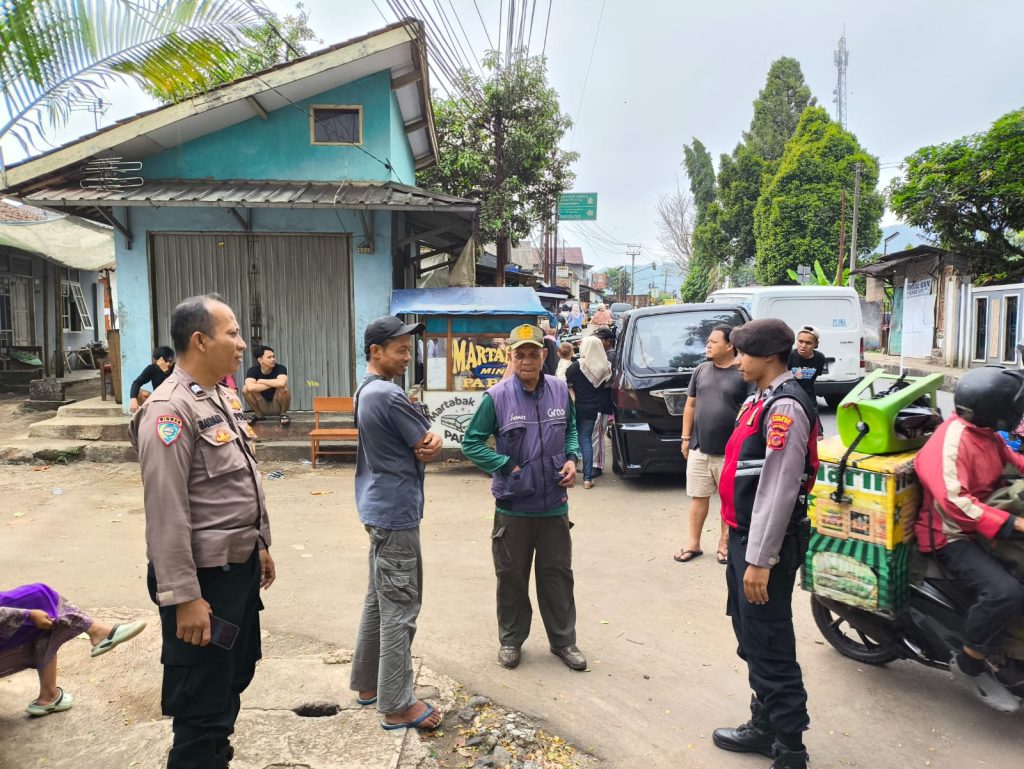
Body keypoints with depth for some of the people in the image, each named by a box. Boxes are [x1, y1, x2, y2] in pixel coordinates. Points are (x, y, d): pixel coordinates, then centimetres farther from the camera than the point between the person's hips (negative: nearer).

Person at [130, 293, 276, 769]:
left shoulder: (223, 398, 9)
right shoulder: (170, 410, -20)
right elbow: (166, 514, -22)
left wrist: (260, 545, 20)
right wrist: (184, 596, -22)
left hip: (240, 566, 9)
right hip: (205, 577, -9)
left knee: (235, 679, 23)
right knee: (202, 706, 5)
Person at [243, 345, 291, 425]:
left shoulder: (280, 368, -17)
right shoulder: (253, 370, -12)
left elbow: (281, 383, -40)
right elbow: (251, 387, -33)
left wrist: (261, 381, -23)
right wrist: (273, 384, -27)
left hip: (277, 406, -2)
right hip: (262, 407, 2)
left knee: (283, 387, -30)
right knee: (245, 388, -19)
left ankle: (284, 414, -5)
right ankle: (259, 415, 1)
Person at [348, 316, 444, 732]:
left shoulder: (366, 391, 12)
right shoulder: (390, 396, -20)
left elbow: (424, 441, 11)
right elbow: (430, 451, -14)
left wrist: (426, 439, -9)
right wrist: (431, 443, 6)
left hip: (379, 508, 10)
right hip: (396, 512, -10)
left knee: (379, 599, 19)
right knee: (400, 608, -2)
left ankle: (367, 682, 30)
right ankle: (397, 705, 7)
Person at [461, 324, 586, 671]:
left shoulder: (560, 390, -1)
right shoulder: (496, 397, -12)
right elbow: (471, 443, -6)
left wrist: (571, 458, -1)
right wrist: (508, 467, -13)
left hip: (554, 503, 3)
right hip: (513, 504, -3)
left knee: (558, 574, 14)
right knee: (512, 576, 12)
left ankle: (563, 640, 31)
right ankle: (511, 640, 31)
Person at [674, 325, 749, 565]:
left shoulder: (743, 374, -8)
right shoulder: (701, 370, 7)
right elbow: (690, 405, 12)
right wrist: (686, 438, 11)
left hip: (730, 451, -4)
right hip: (699, 448, 4)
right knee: (698, 496, 10)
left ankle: (724, 543, 25)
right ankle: (693, 543, 20)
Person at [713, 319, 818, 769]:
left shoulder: (785, 406, -19)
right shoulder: (761, 399, 12)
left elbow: (779, 489, -24)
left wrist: (760, 560, -23)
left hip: (766, 543, -10)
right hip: (744, 535, 10)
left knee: (770, 647, -1)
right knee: (752, 641, 20)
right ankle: (764, 727, 36)